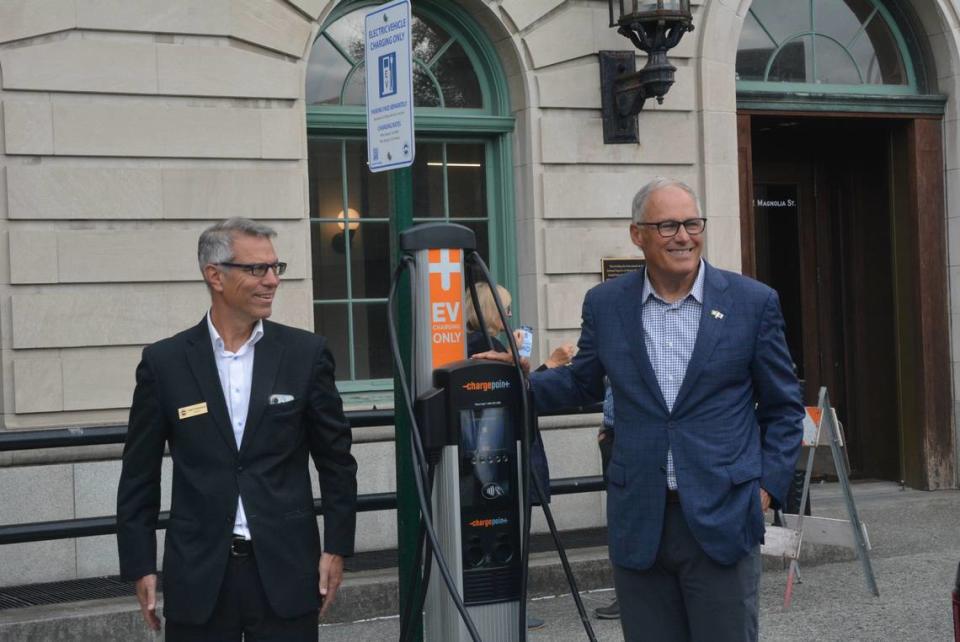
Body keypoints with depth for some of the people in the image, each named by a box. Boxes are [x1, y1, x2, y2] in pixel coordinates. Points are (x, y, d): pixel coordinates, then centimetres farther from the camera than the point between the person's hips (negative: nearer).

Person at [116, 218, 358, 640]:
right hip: (198, 578, 0)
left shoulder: (305, 353, 2)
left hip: (286, 571, 0)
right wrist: (140, 567, 2)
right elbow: (139, 476, 5)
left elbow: (336, 460, 6)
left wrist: (336, 548, 2)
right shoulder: (164, 362, 1)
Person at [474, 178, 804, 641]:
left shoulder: (753, 302, 0)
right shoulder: (604, 304, 5)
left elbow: (783, 408, 7)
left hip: (723, 517, -2)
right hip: (638, 523, 2)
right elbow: (581, 384, 21)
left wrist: (768, 486, -2)